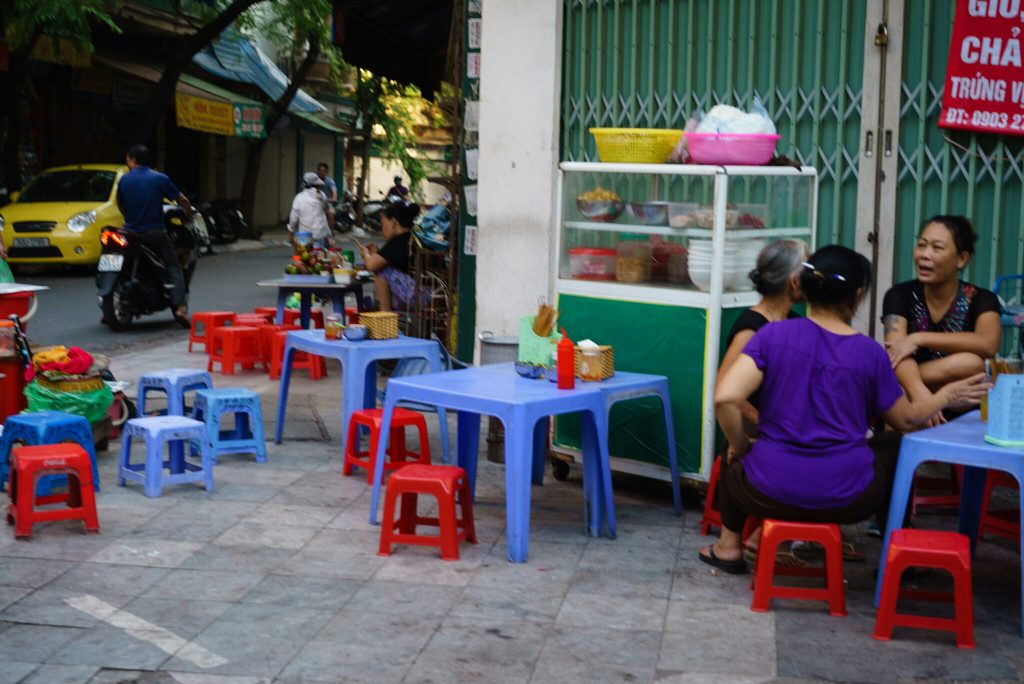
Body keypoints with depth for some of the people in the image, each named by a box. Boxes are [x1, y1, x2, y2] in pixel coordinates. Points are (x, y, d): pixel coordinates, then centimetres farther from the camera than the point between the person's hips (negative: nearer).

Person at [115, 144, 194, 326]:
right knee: (174, 268, 3)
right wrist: (190, 211, 25)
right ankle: (180, 307, -16)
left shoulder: (124, 180, 1)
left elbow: (120, 205, 13)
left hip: (131, 232, 2)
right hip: (155, 233, -2)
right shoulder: (160, 179, -3)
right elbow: (181, 200, 4)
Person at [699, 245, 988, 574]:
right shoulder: (870, 352, -4)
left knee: (734, 461, 35)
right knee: (897, 466, 33)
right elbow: (906, 419, 10)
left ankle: (730, 545, 36)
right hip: (844, 498, 0)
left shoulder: (773, 334, -7)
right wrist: (946, 396, 28)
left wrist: (740, 447, 1)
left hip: (771, 491, 0)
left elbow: (725, 398, -17)